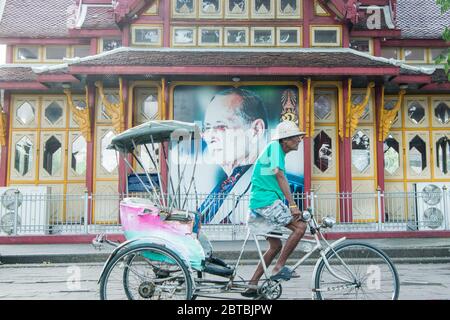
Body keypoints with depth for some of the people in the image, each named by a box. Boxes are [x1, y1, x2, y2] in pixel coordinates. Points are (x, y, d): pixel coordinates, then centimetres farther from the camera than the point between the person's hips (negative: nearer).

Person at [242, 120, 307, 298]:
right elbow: (279, 176, -18)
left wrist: (289, 206, 24)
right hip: (267, 201, -10)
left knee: (276, 245, 15)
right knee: (300, 226, -14)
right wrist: (293, 205, -22)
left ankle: (252, 285, 18)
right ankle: (278, 268, -9)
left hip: (259, 204, 10)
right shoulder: (274, 146, -7)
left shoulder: (279, 152, 22)